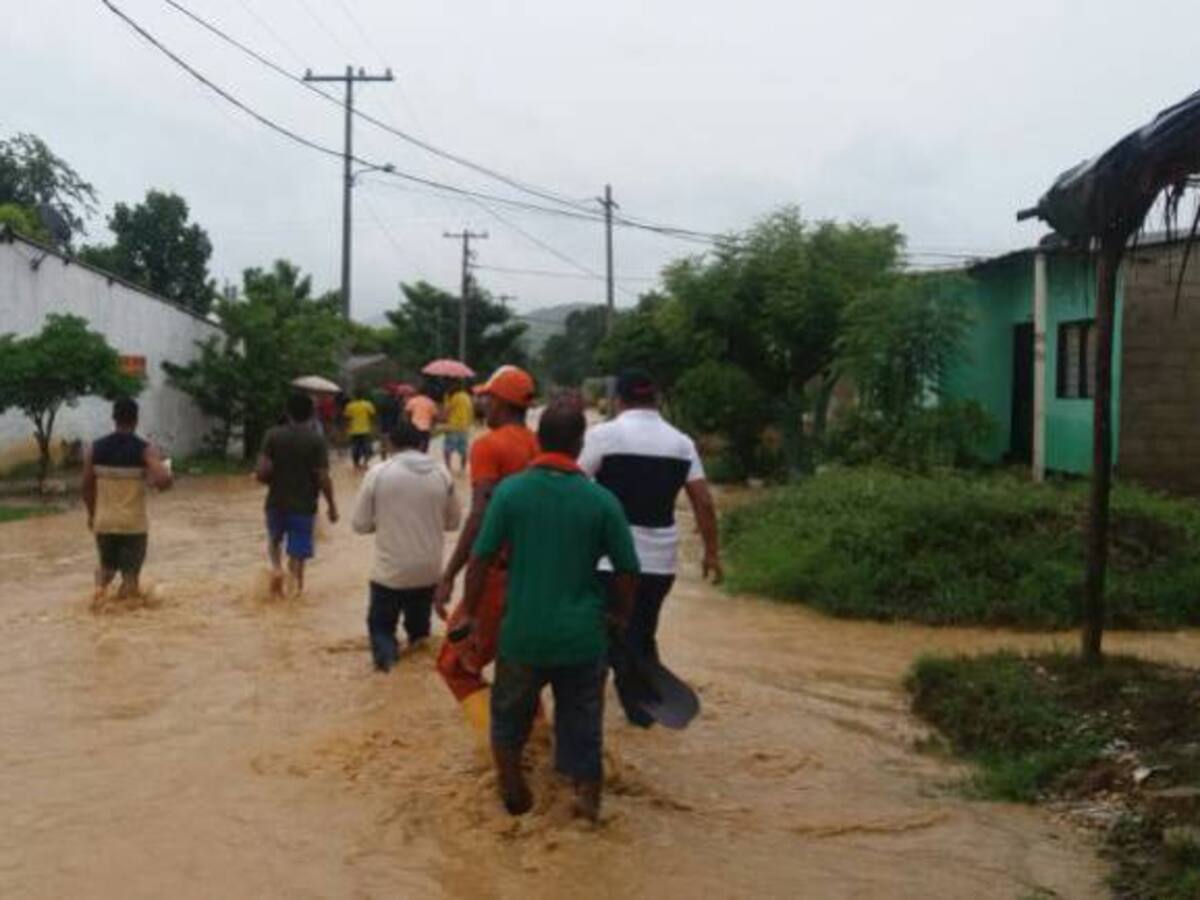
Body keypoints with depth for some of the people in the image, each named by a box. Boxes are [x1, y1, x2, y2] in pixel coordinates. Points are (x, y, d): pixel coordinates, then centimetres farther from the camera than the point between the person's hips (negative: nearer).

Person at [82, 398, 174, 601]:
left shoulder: (95, 448, 0)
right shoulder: (144, 450, -10)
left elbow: (87, 487, 4)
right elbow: (164, 481, -24)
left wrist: (92, 515, 19)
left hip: (104, 522, 3)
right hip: (134, 524, -3)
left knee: (106, 566, 23)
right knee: (130, 576, 6)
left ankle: (101, 585, -6)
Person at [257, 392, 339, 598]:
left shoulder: (273, 435, -5)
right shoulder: (317, 441, -9)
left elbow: (262, 472, -10)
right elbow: (323, 479, -11)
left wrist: (273, 482, 13)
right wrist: (332, 506, 0)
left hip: (277, 503, 2)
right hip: (304, 506, -2)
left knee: (274, 539, 26)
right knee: (298, 553, 6)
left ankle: (276, 567, 2)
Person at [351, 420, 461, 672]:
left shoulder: (378, 473, -9)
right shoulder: (441, 474, -3)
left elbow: (360, 524, -4)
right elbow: (453, 521, 8)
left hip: (390, 571, -2)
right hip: (428, 571, 2)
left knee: (380, 623, 13)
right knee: (419, 625, 21)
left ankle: (386, 652, -12)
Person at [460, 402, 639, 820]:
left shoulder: (510, 491, -8)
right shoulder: (601, 500, -8)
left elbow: (480, 558, -7)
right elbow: (628, 571, -3)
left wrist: (470, 614, 4)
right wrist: (618, 614, 14)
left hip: (523, 632, 0)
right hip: (581, 634, 0)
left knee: (510, 713, 22)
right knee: (582, 721, 14)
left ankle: (513, 787, 33)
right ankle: (587, 797, 19)